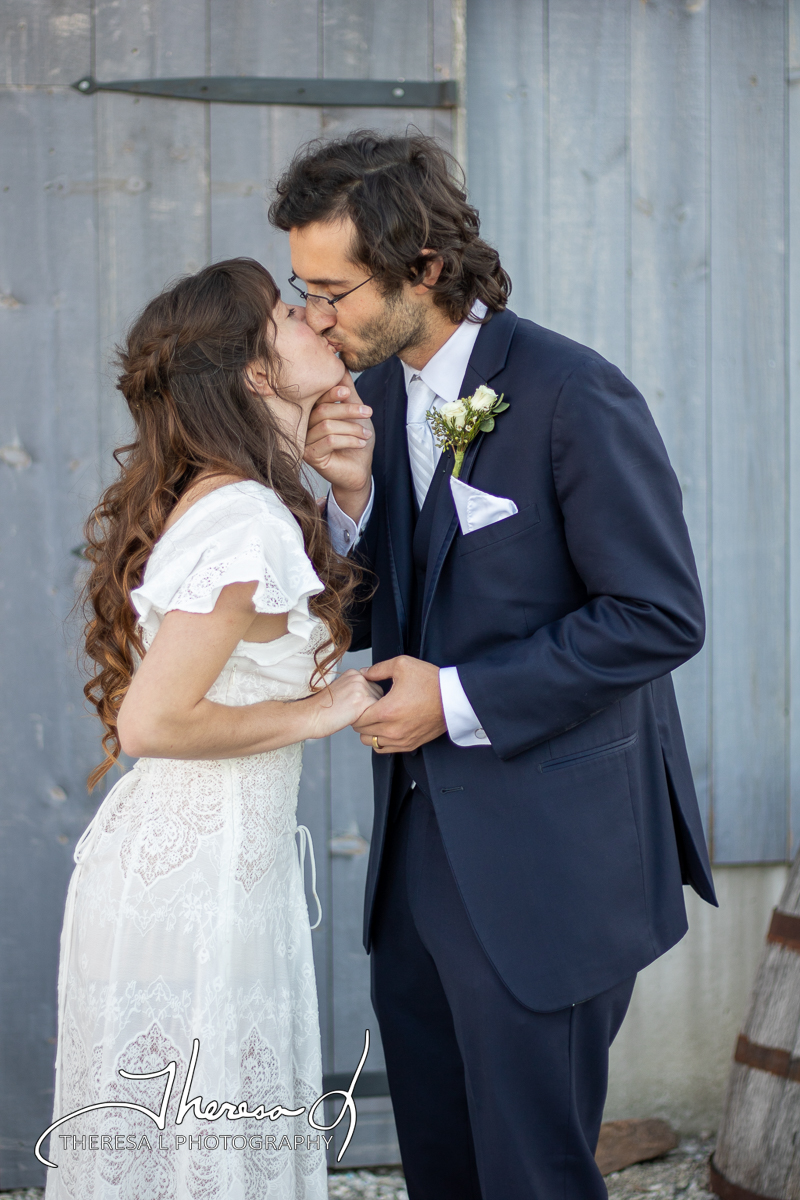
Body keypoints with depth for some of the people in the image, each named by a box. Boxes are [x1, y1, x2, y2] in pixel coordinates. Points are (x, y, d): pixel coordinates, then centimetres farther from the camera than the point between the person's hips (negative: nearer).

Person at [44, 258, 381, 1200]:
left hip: (169, 860, 9)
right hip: (198, 882, -9)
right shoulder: (247, 520, -20)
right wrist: (322, 711, -12)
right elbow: (154, 721, -23)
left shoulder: (214, 500, 8)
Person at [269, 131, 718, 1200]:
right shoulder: (376, 392, 6)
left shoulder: (571, 396, -16)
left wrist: (461, 699, -17)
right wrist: (351, 496, -10)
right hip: (421, 836, 7)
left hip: (543, 861, -7)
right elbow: (372, 619, 10)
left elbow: (660, 616, -16)